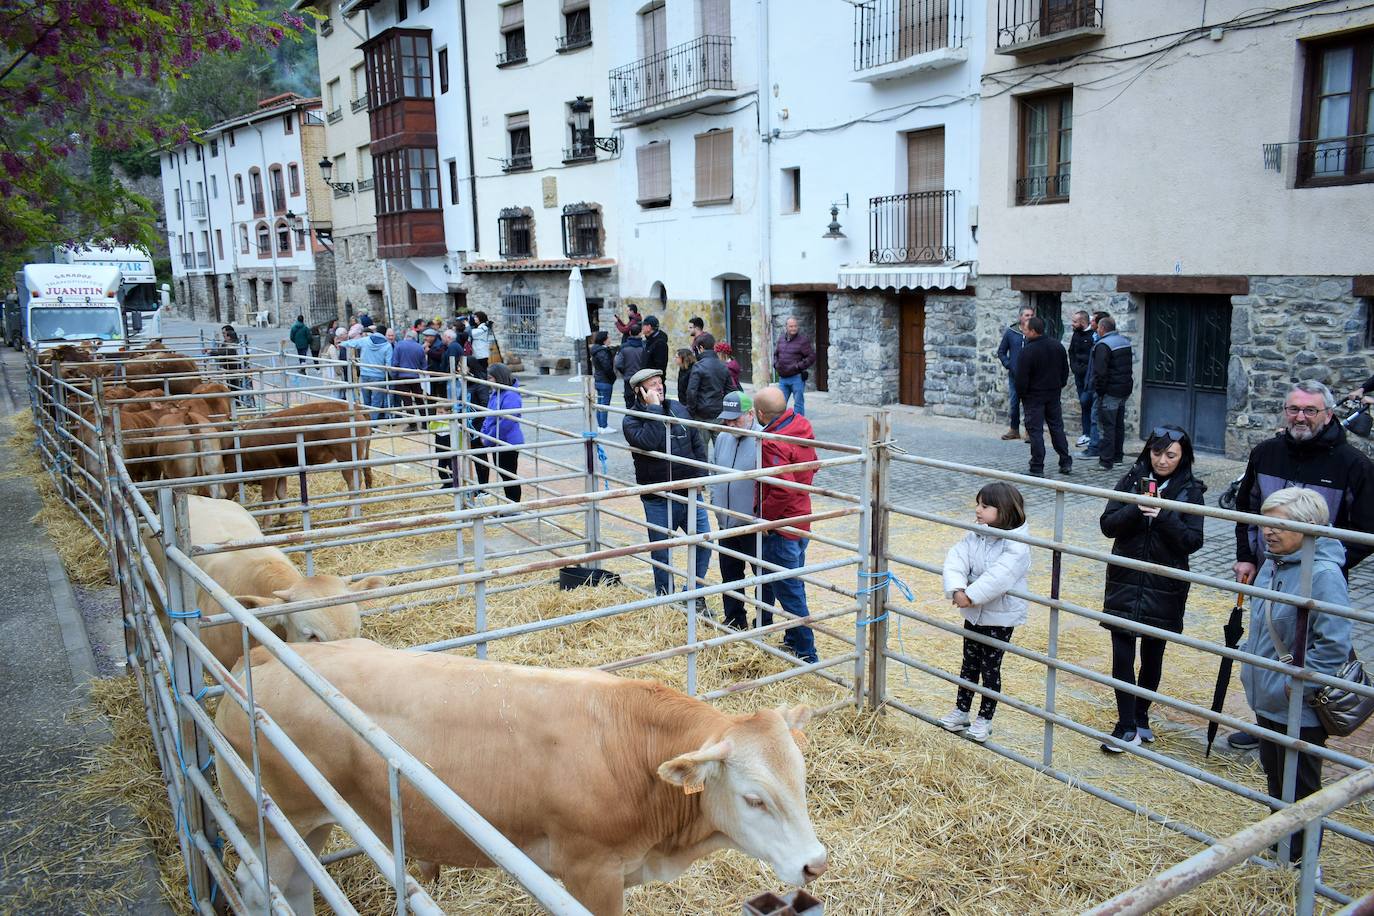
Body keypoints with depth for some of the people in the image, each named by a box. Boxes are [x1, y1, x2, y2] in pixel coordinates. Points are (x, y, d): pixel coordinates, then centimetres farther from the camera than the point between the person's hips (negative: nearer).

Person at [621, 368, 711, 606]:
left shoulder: (678, 409, 6)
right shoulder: (631, 421, -8)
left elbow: (697, 444, 13)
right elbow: (649, 442, -30)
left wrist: (699, 476, 5)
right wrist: (653, 408, -24)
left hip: (690, 495, 4)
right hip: (658, 501, -4)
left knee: (703, 544, 6)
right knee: (662, 555, 8)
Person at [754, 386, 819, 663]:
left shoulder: (773, 444, -24)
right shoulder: (802, 426, 3)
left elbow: (783, 490, -31)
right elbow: (813, 465, 16)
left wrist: (764, 517, -18)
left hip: (780, 526, -9)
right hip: (801, 521, 9)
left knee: (789, 592, 0)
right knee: (793, 585, 20)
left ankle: (806, 654, 6)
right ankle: (794, 639, 33)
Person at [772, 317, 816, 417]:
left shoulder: (803, 340, -8)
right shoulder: (781, 339, 11)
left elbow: (812, 357, -10)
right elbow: (775, 354, 26)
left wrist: (798, 366, -14)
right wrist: (776, 364, 9)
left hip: (797, 378, -6)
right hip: (782, 378, 6)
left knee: (798, 403, -1)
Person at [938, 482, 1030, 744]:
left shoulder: (1016, 547, -21)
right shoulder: (975, 537, -1)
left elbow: (999, 577, -32)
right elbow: (956, 558, -13)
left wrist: (971, 595, -31)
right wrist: (956, 589, -29)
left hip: (1000, 617, -6)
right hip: (974, 613, 6)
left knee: (990, 668, 7)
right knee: (969, 664, 19)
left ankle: (985, 718, 23)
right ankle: (961, 710, 33)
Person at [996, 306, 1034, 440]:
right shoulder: (1010, 333, 4)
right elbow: (1001, 352, 10)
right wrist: (1008, 365, -2)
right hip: (1014, 375, 2)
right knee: (1013, 402, 7)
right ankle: (1014, 429, 19)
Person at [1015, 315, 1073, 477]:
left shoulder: (1028, 350, -19)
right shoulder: (1057, 346, 4)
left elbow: (1021, 377, -17)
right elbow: (1065, 370, 13)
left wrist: (1021, 394, -3)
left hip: (1034, 397, -6)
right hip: (1054, 395, 7)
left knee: (1035, 430, -2)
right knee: (1057, 427, 15)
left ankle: (1037, 468, -2)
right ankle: (1066, 462, 18)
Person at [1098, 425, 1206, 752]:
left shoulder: (1190, 490, -3)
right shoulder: (1132, 480, 0)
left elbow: (1193, 541, -9)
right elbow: (1107, 525, -5)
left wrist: (1164, 515, -24)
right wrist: (1136, 508, -22)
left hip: (1165, 587, 0)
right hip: (1125, 581, 1)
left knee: (1152, 655, 12)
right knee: (1122, 654, -2)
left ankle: (1140, 716, 31)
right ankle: (1127, 727, 5)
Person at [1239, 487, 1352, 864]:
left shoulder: (1323, 574, -25)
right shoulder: (1273, 563, 2)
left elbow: (1334, 643, -27)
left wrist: (1298, 685, -20)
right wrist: (1252, 670, 16)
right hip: (1268, 699, 8)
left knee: (1300, 789, 10)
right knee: (1275, 776, 24)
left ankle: (1299, 863, 26)